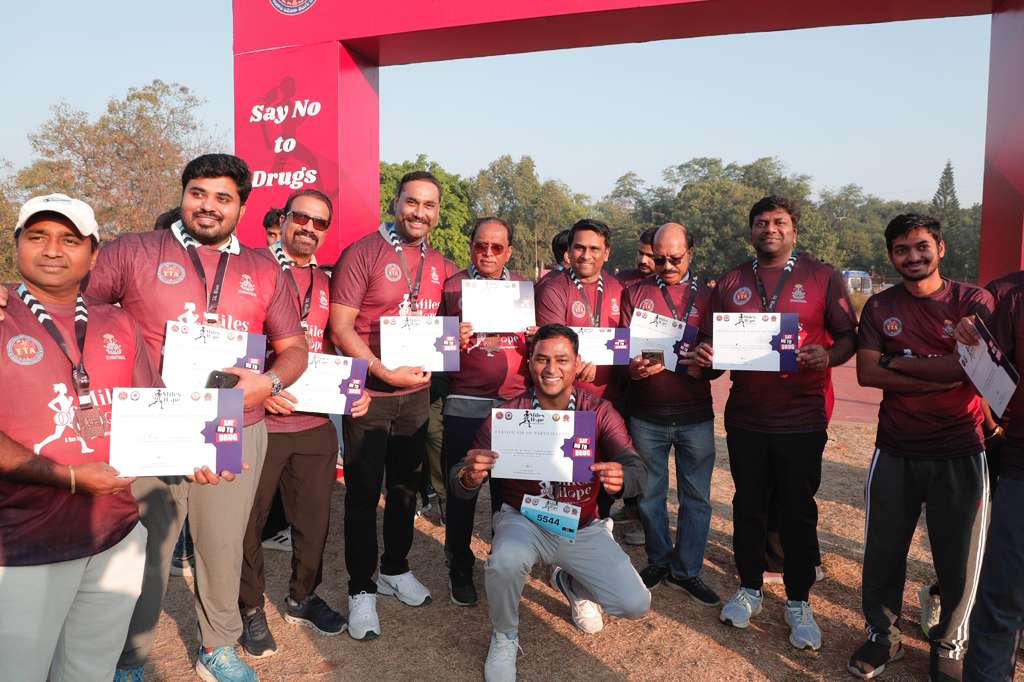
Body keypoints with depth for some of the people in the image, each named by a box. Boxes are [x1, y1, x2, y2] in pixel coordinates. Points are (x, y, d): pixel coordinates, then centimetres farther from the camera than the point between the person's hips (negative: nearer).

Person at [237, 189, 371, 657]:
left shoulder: (326, 284, 12)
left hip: (316, 424, 5)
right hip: (258, 421, -5)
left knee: (315, 517, 15)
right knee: (248, 520, 10)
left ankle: (302, 599, 36)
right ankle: (251, 609, 30)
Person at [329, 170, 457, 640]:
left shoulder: (439, 265, 8)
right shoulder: (363, 253, -10)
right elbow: (340, 326, -15)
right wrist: (386, 373, -22)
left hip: (417, 393, 6)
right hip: (370, 394, -5)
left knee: (406, 486, 17)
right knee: (363, 492, 5)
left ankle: (395, 569, 36)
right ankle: (361, 589, 20)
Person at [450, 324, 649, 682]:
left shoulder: (599, 411, -11)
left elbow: (637, 469, -22)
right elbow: (460, 484, -18)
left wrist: (621, 479, -48)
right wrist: (469, 477, -45)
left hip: (582, 528, 2)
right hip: (524, 521, -2)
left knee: (635, 605, -8)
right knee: (504, 562, -35)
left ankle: (570, 583, 26)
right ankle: (504, 638, 0)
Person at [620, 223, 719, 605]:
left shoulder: (707, 295, 6)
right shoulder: (635, 293, 6)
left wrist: (706, 363, -18)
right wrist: (632, 368, -17)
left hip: (695, 414, 0)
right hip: (646, 413, 0)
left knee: (696, 497, 6)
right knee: (650, 494, 11)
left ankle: (686, 570, 21)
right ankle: (658, 562, 30)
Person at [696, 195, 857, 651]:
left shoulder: (822, 277, 0)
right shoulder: (731, 282, 7)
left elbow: (848, 336, 0)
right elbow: (710, 341, 11)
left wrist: (829, 355, -21)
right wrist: (704, 355, -12)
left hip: (801, 419, -2)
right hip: (745, 416, 2)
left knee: (798, 511, 7)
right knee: (748, 505, 13)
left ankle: (798, 602, 25)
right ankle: (749, 588, 31)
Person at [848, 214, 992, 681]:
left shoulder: (974, 301, -2)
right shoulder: (880, 307, 3)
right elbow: (866, 373, -8)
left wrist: (898, 361, -12)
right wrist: (940, 378, -16)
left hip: (959, 453, -1)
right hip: (896, 451, 2)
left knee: (957, 556, 10)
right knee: (883, 550, 11)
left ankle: (949, 644, 32)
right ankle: (882, 635, 30)